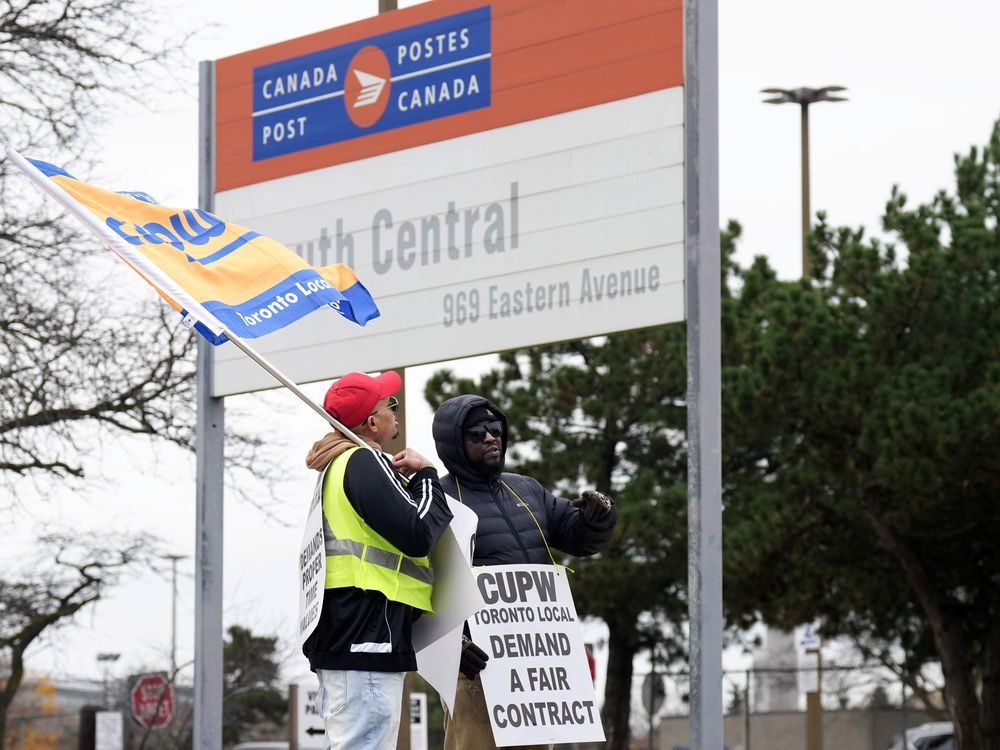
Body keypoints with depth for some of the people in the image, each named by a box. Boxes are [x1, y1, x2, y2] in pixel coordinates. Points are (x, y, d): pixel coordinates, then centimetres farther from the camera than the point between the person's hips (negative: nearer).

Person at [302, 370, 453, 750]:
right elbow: (418, 534, -16)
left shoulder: (336, 466, 21)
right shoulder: (365, 462, -10)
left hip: (340, 633, 11)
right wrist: (425, 475, -1)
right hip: (366, 634, -11)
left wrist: (401, 479, 12)